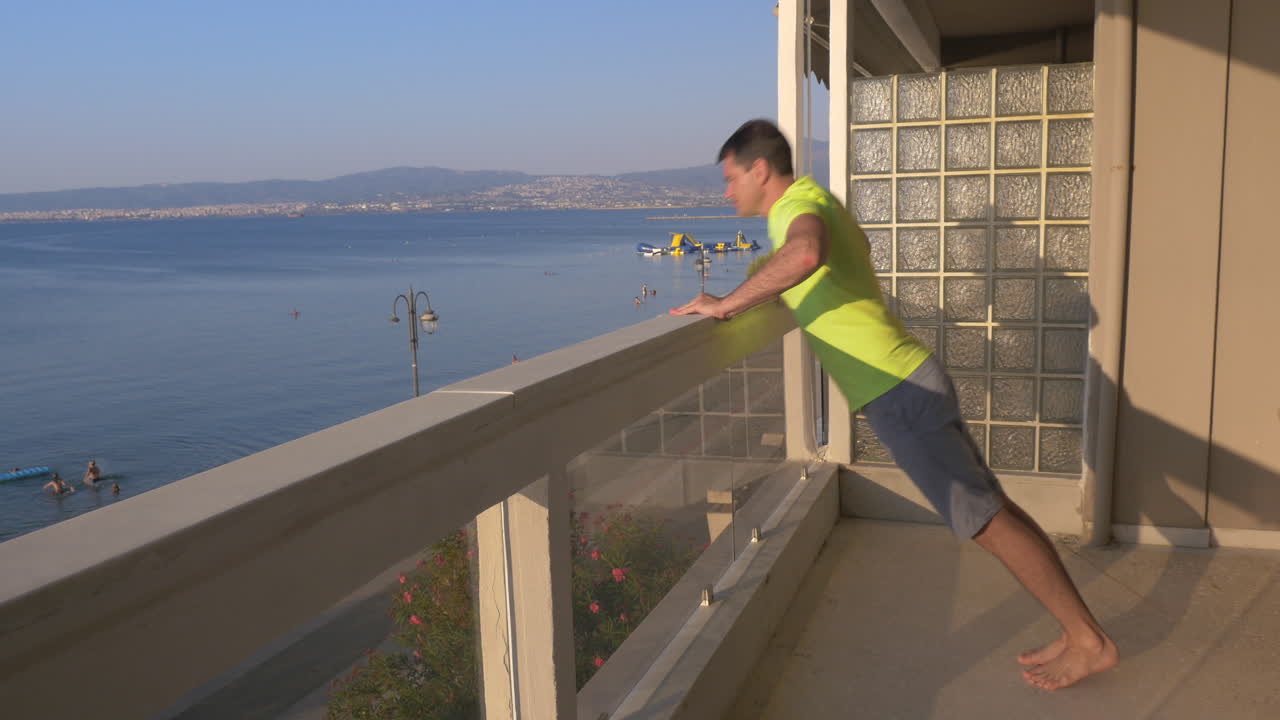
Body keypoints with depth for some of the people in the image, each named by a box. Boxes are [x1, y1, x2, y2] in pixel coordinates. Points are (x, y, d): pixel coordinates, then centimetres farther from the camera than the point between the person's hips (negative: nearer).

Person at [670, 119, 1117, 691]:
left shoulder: (798, 203, -14)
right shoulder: (821, 203, 16)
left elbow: (805, 253, -40)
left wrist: (727, 303, -29)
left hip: (899, 392, -10)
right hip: (909, 380, 10)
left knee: (988, 521, -2)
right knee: (994, 510, 12)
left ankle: (1089, 641, 9)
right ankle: (1077, 630, 21)